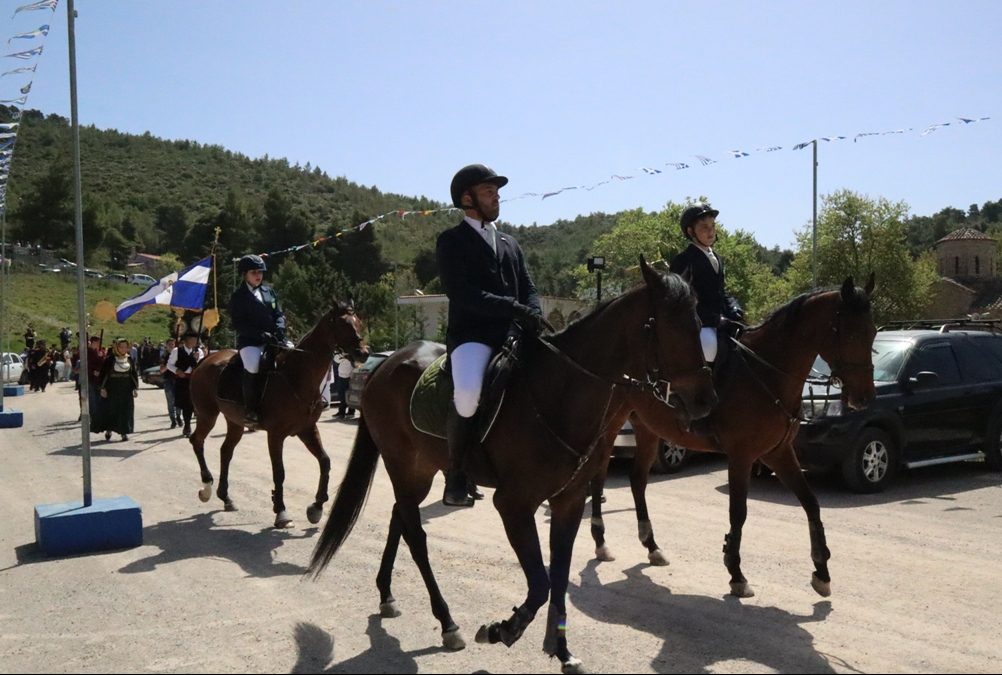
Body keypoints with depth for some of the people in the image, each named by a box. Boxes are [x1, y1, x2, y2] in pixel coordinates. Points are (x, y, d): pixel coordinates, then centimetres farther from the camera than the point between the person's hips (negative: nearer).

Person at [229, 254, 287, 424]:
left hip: (272, 339, 6)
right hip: (249, 341, -6)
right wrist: (261, 335, -18)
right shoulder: (238, 296, 1)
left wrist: (279, 331, -7)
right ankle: (250, 408, -22)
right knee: (253, 365, -34)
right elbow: (238, 323, -8)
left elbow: (279, 314, 15)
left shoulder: (269, 292, 17)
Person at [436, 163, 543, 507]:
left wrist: (533, 315, -4)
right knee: (468, 393, -34)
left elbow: (528, 289, 19)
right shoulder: (451, 241, 4)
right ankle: (456, 474, -12)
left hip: (511, 336, 7)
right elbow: (463, 294, -10)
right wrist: (514, 309, -18)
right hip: (471, 336, -7)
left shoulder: (509, 243, 25)